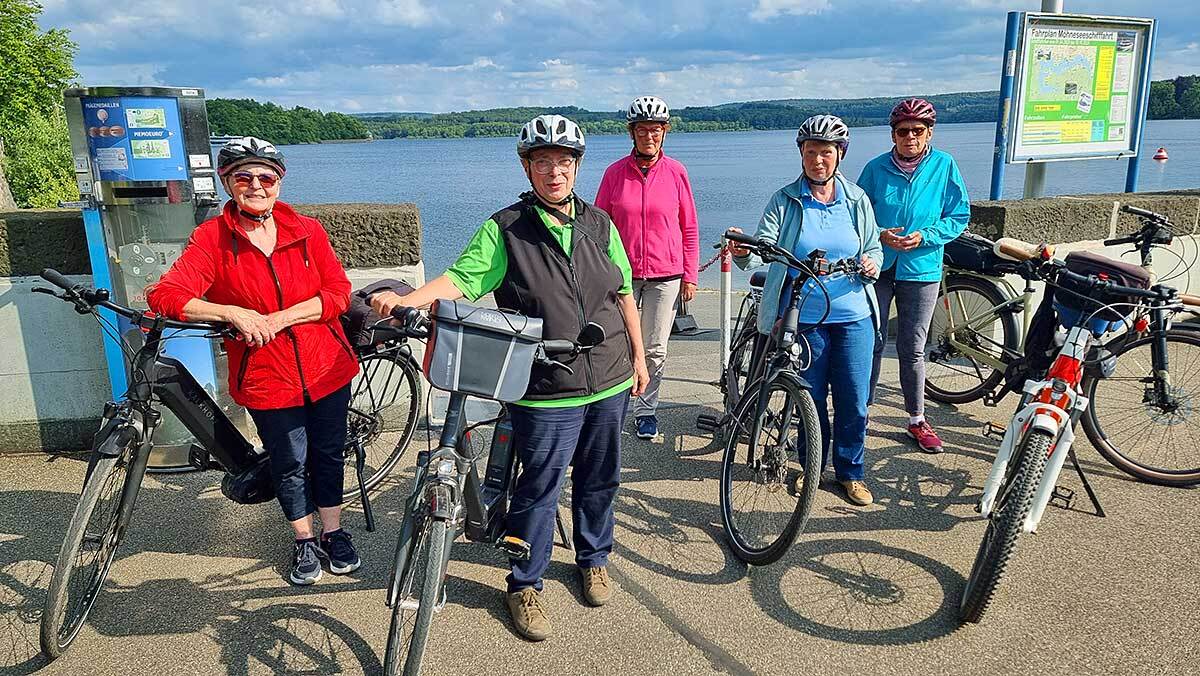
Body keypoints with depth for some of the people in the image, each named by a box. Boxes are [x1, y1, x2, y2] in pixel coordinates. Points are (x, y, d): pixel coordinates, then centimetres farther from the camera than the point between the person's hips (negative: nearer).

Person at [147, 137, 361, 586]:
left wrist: (278, 319, -18)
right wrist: (231, 313, -29)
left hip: (326, 367, 2)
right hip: (267, 378, -2)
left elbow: (339, 292, -7)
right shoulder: (211, 238, -6)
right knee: (290, 464, 11)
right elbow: (165, 296, -16)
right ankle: (304, 541, 34)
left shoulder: (307, 230, 0)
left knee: (328, 453, 15)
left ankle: (333, 532, 36)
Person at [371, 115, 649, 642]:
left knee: (599, 480, 19)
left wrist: (638, 356, 12)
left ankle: (593, 558, 43)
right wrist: (403, 299, -30)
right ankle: (524, 586, 25)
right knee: (538, 488, 5)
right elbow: (460, 281, -14)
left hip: (610, 383, 4)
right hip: (546, 393, -4)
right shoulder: (505, 229, -6)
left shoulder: (599, 224, 6)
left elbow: (623, 294, 12)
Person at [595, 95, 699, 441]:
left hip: (665, 275, 0)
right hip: (622, 274, 0)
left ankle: (646, 410, 22)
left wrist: (690, 276, 5)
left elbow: (689, 228, 7)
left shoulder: (675, 172, 2)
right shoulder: (615, 172, 2)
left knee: (655, 350, 5)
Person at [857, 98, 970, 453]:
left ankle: (917, 419, 22)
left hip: (921, 270, 0)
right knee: (871, 343, 5)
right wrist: (879, 235, -13)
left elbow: (959, 216, 2)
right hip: (877, 267, 0)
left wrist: (924, 236, -13)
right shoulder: (876, 168, -1)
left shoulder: (944, 166, -1)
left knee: (913, 350, 8)